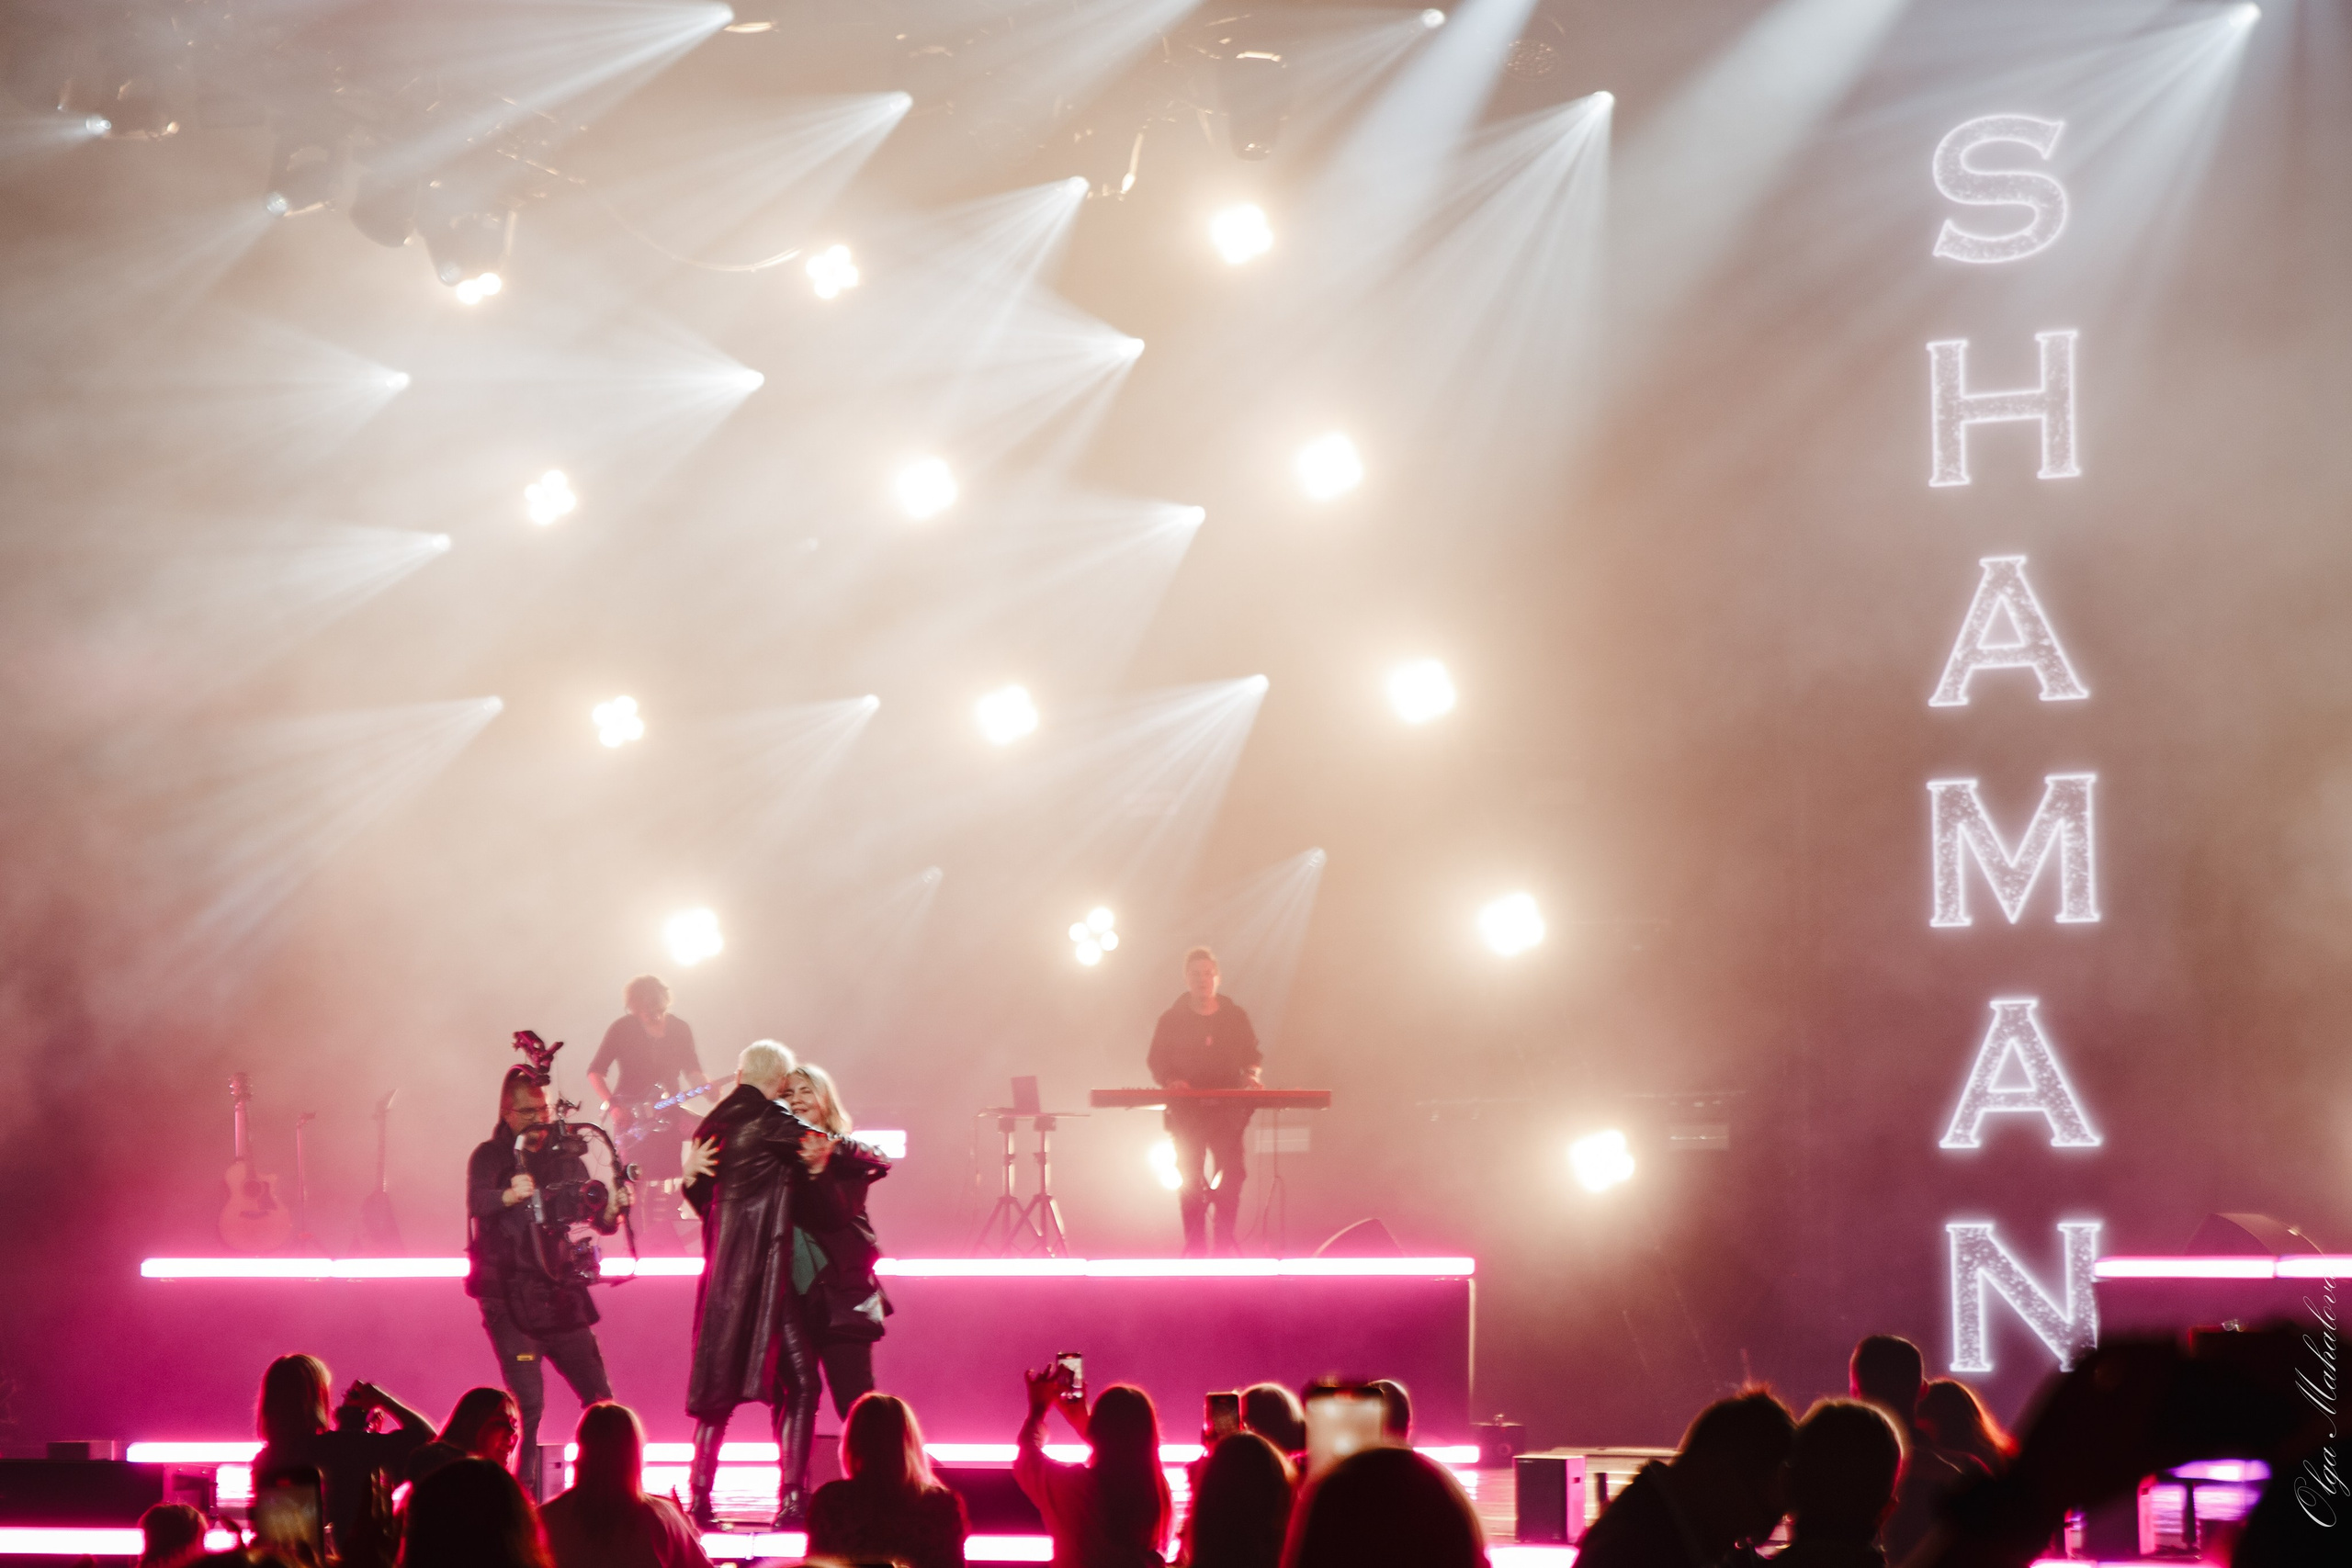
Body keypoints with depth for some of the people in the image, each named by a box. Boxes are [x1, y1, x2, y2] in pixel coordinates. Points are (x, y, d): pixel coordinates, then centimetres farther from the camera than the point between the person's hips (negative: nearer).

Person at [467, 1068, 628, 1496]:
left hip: (560, 1297, 5)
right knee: (528, 1404, -14)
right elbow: (477, 1203, -20)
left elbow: (598, 1220, 11)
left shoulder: (565, 1158, 14)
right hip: (509, 1299, -5)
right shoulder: (490, 1157, 0)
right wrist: (510, 1195, -41)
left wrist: (613, 1209, -13)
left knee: (599, 1398, 2)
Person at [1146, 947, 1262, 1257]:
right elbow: (1157, 1063, 6)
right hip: (1186, 1112, -1)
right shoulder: (1171, 1020, 7)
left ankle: (1227, 1247, -2)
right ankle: (1195, 1251, 4)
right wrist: (1171, 1081, -14)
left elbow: (1253, 1055, 14)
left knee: (1232, 1177, -10)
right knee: (1190, 1182, -1)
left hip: (1228, 1111, 1)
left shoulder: (1236, 1017, 11)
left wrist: (1251, 1075, -7)